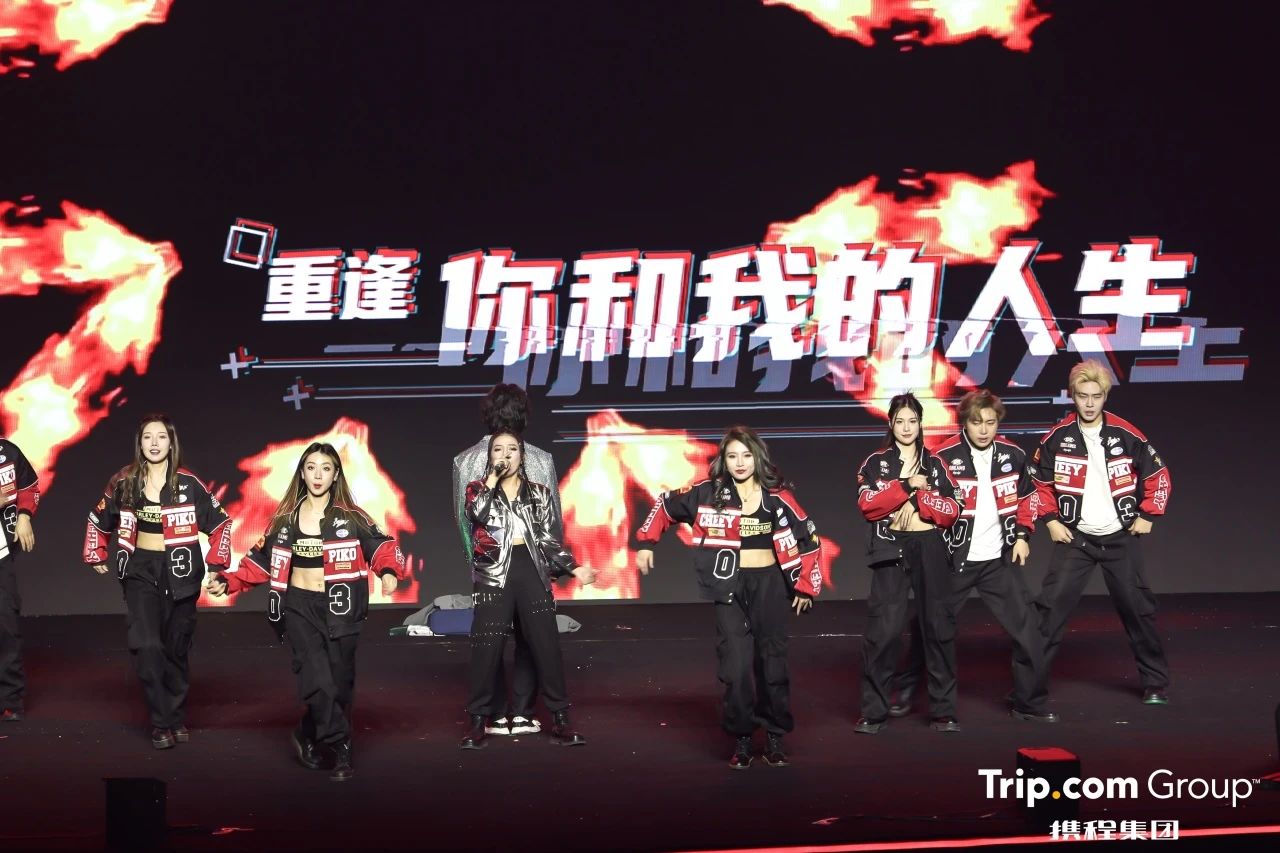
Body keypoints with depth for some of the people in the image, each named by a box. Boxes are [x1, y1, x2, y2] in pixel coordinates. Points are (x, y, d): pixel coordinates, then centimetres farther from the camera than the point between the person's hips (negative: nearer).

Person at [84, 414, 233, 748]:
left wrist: (216, 562, -5)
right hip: (140, 572, 0)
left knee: (177, 648, 8)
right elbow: (98, 520, 14)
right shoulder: (124, 482, -1)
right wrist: (97, 557, 13)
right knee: (147, 645, -16)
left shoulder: (188, 483, -6)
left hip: (180, 571, 0)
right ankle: (160, 722, -9)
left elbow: (220, 522, 0)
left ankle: (177, 718, 24)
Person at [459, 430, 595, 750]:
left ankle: (560, 720, 3)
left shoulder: (538, 492, 13)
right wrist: (492, 480, -10)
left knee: (547, 645, -2)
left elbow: (547, 538, 11)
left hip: (531, 571, 2)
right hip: (494, 574, -2)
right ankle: (478, 722, 3)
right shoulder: (478, 490, 8)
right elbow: (477, 515, -15)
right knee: (487, 648, -5)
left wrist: (574, 568, 2)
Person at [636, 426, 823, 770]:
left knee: (772, 662, 6)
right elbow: (665, 505, 8)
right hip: (730, 588, -1)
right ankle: (741, 740, 3)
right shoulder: (709, 493, -4)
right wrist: (646, 542, 4)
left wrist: (806, 587, 1)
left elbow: (809, 539, 3)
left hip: (770, 586, 1)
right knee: (736, 665, -8)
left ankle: (775, 738, 17)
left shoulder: (777, 496, -2)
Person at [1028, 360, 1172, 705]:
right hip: (1073, 537, 0)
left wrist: (1147, 515, 0)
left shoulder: (1126, 435, -6)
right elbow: (1037, 480, 5)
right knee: (1050, 608, -8)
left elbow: (1159, 475, 3)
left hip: (1121, 537, 0)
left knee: (1138, 608, 6)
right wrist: (1050, 519, -2)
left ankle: (1155, 683, 20)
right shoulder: (1058, 437, -5)